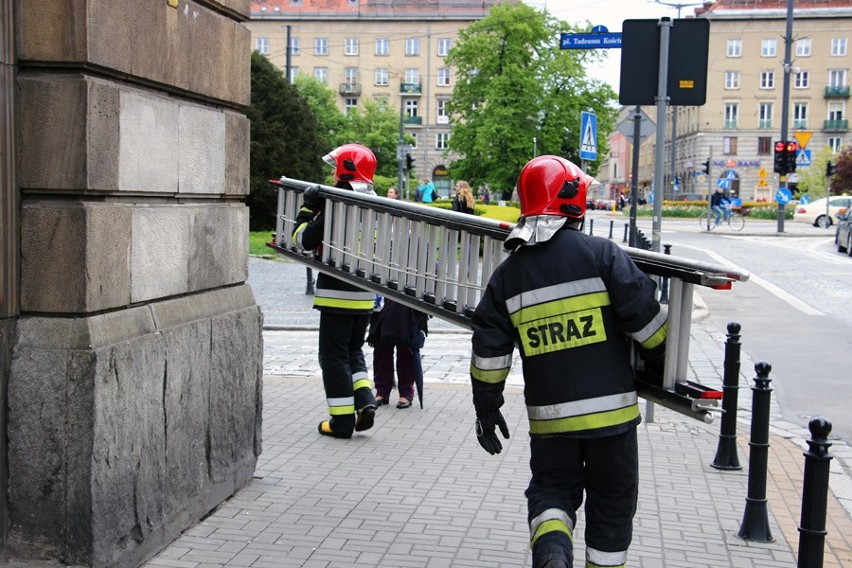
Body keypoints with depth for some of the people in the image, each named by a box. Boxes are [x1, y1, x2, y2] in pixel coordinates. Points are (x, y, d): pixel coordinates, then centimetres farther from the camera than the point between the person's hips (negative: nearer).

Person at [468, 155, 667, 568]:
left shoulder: (508, 274, 3)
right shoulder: (602, 255, -8)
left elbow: (489, 353, 4)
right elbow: (644, 318, -9)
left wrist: (487, 410, 16)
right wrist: (668, 360, 9)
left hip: (548, 415, 3)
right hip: (610, 409, -2)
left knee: (551, 490, 18)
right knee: (611, 503, 15)